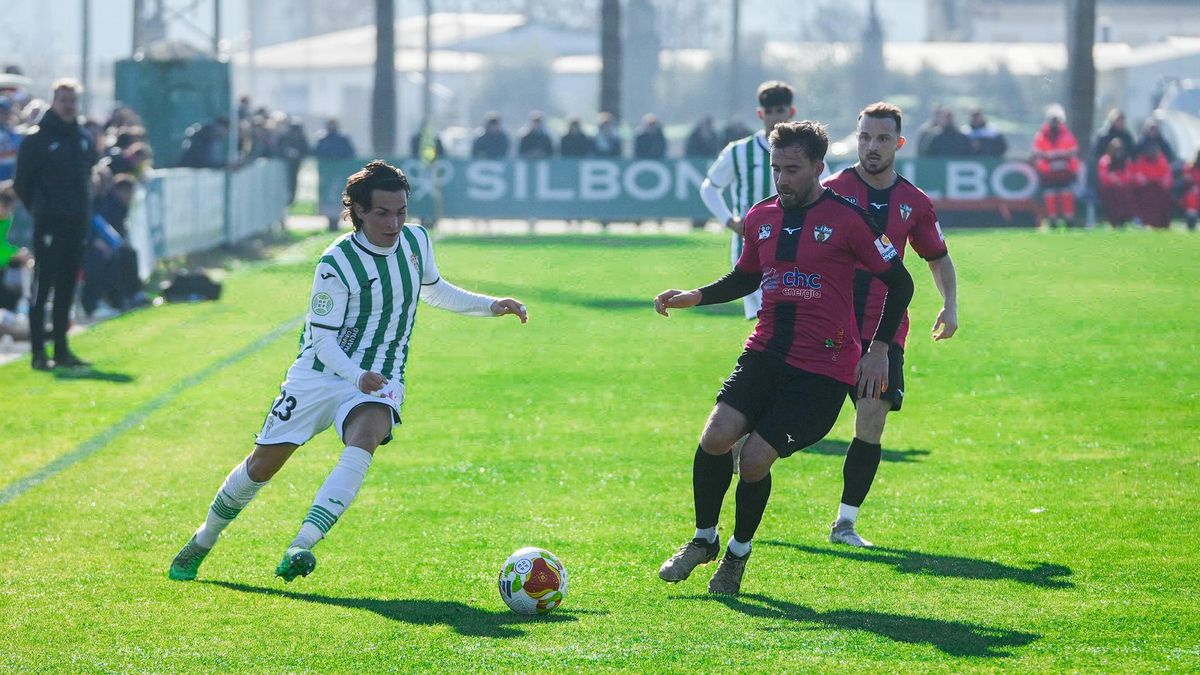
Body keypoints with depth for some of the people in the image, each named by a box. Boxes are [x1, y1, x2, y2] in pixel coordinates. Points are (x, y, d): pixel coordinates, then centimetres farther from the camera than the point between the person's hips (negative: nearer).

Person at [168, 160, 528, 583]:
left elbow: (433, 290, 23)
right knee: (264, 463, 1)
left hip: (380, 383, 2)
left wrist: (490, 306, 14)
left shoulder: (416, 241, 0)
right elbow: (323, 340, -17)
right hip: (320, 375, -2)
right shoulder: (337, 263, -17)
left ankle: (303, 545, -42)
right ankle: (203, 541, 28)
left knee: (364, 438, -31)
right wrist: (357, 375, -34)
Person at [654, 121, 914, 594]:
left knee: (756, 458, -13)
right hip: (765, 354, 5)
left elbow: (899, 282, -2)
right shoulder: (761, 217, 8)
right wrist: (696, 297, 9)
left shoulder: (846, 218, -8)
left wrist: (879, 351, -7)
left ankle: (738, 554, 13)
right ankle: (704, 540, 7)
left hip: (822, 368, -4)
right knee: (716, 437, -16)